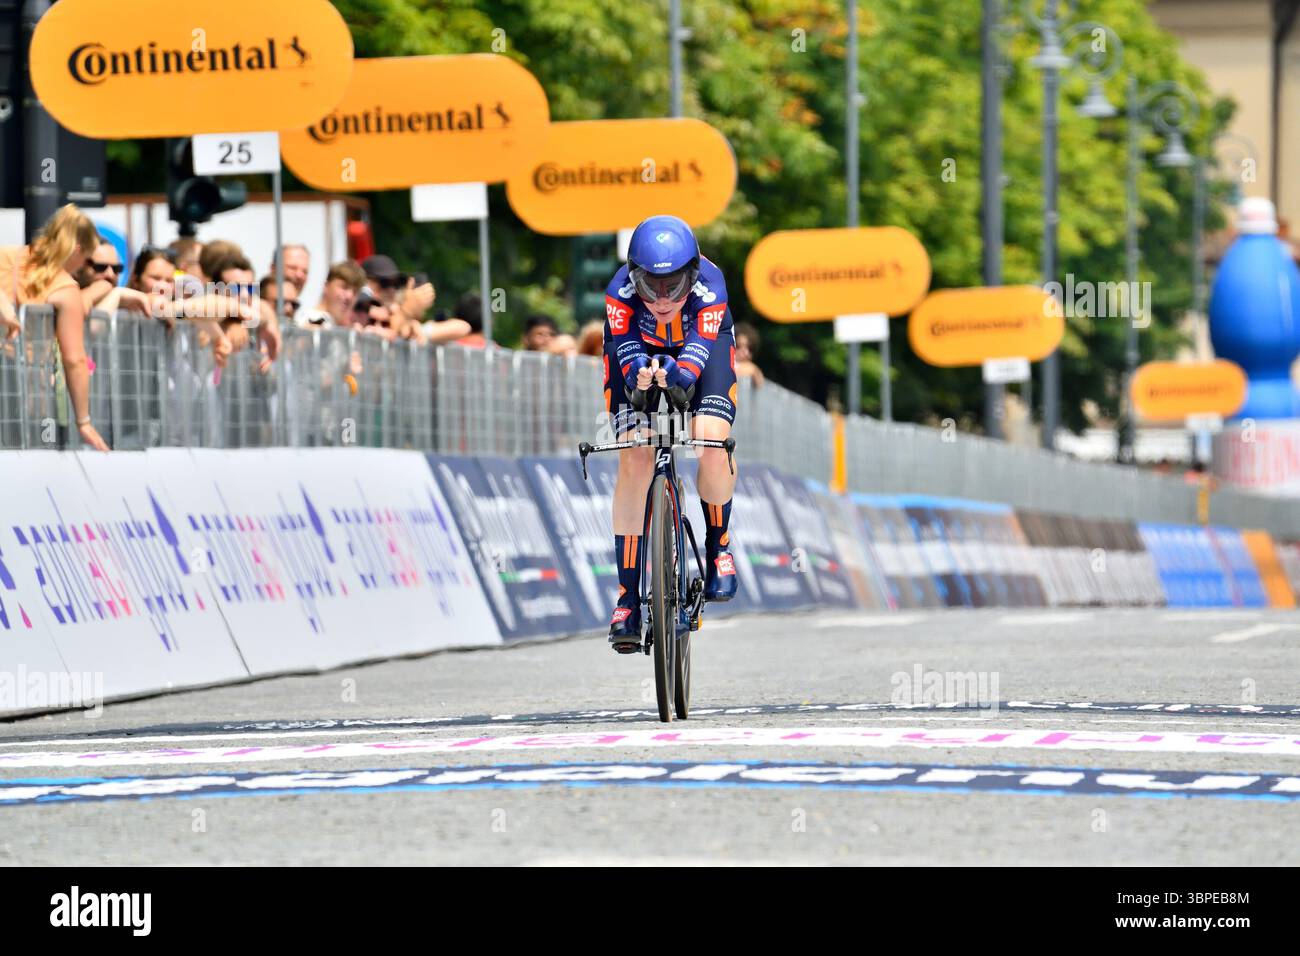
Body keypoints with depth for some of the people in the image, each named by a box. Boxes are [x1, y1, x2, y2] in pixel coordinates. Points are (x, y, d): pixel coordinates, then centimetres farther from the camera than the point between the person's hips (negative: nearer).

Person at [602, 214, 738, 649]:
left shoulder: (708, 286, -36)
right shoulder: (621, 290, -35)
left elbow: (702, 347, -44)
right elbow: (624, 347, -40)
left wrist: (680, 373, -67)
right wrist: (638, 370, -64)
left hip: (700, 346, 0)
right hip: (639, 349, 0)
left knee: (711, 441, -26)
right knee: (635, 458, -19)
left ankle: (718, 547, 3)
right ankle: (628, 596, -14)